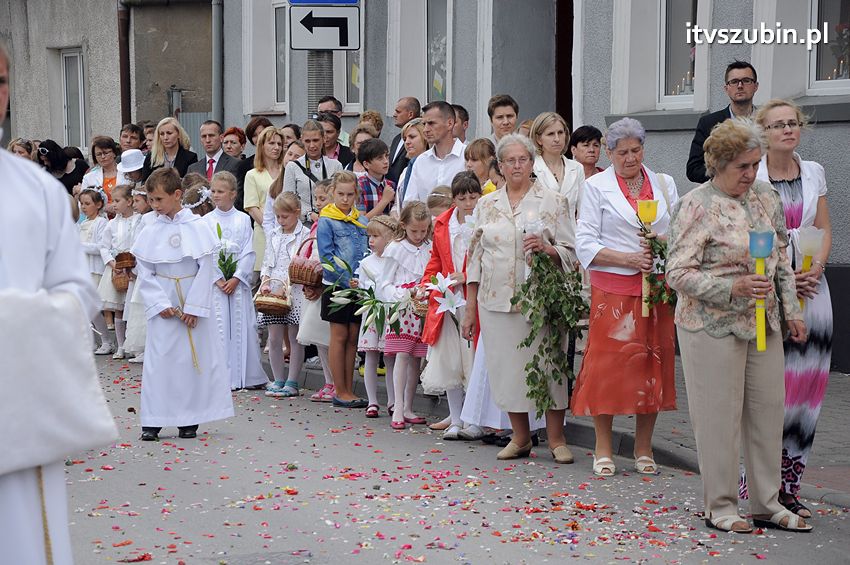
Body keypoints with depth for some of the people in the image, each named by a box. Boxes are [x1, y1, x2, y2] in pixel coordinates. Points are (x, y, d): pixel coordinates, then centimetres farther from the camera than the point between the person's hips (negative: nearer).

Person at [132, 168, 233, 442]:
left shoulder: (197, 227, -6)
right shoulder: (150, 233, 1)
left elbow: (206, 270, -7)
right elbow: (145, 274, 1)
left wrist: (194, 307, -12)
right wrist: (161, 304, -11)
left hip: (195, 304, -1)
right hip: (162, 305, 2)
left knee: (196, 357, 3)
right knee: (159, 359, 0)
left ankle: (189, 421, 12)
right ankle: (152, 422, 4)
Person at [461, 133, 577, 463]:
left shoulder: (552, 202, 5)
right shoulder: (486, 205, 13)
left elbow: (570, 253, 3)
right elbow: (475, 257, 13)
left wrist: (546, 249, -18)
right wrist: (470, 308, 10)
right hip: (496, 298, 3)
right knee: (506, 365, 3)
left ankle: (556, 439, 6)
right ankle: (521, 437, 16)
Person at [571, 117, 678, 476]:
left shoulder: (664, 184, 13)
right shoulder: (597, 187, 3)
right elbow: (585, 243, -3)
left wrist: (663, 243, -9)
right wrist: (628, 259, -14)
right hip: (613, 288, -3)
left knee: (653, 362, 4)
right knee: (607, 362, -4)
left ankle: (643, 448, 14)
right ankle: (603, 449, 7)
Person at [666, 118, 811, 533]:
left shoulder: (766, 197, 8)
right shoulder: (696, 206, -12)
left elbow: (782, 260, 18)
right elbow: (678, 273, -16)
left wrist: (791, 310, 14)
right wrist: (734, 287, -24)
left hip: (762, 324, 6)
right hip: (712, 326, -6)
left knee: (768, 409, 9)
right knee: (719, 414, 0)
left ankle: (767, 504, 20)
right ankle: (720, 507, 12)